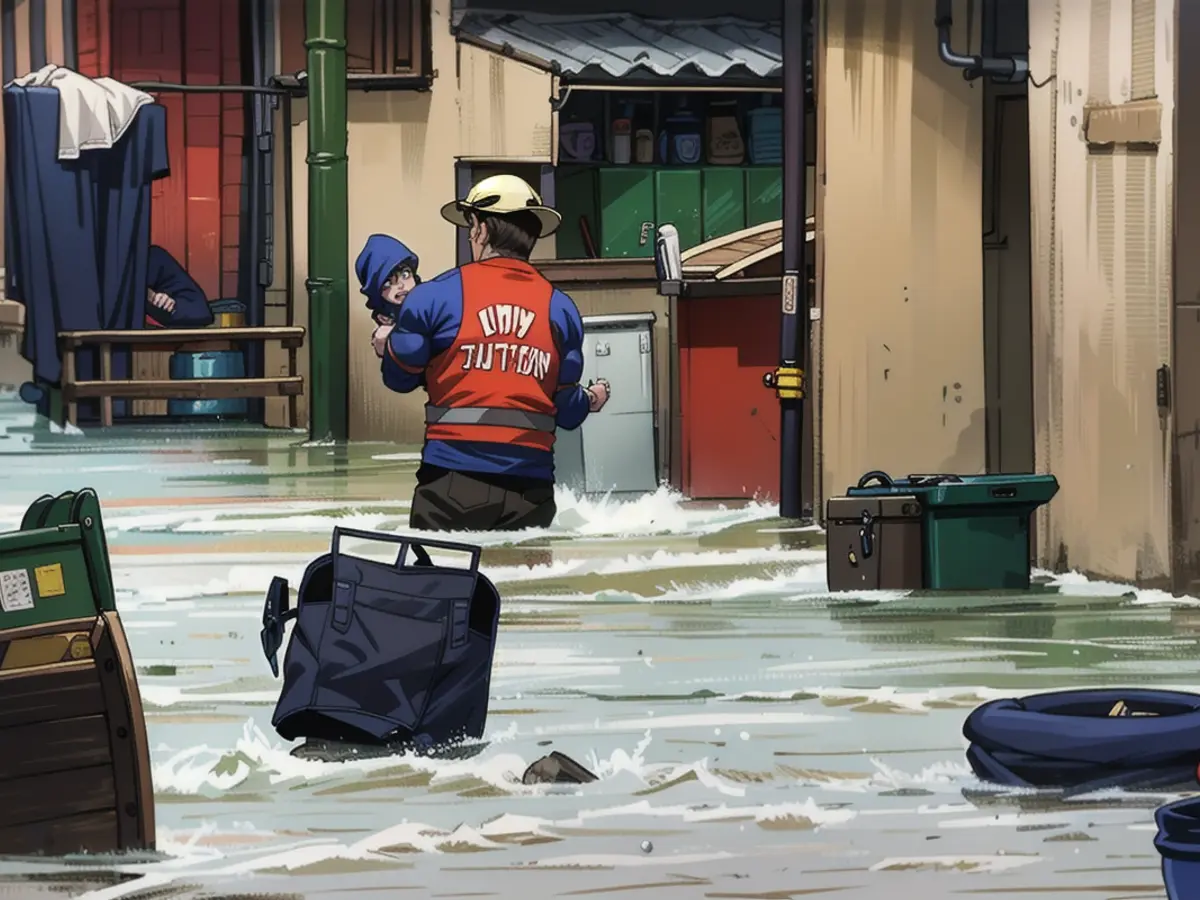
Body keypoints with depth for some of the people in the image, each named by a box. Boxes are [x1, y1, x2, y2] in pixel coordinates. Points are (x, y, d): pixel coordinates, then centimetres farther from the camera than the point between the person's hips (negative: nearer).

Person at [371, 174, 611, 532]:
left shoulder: (436, 295, -1)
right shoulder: (560, 308, 9)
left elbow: (401, 377, 8)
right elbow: (566, 408, 12)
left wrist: (386, 346, 32)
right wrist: (591, 400, 36)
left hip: (454, 477, -3)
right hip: (530, 483, 3)